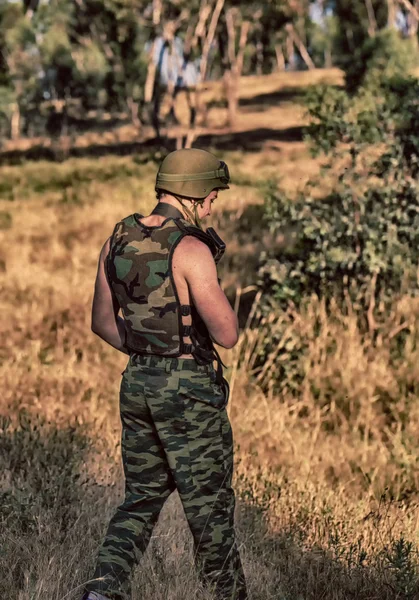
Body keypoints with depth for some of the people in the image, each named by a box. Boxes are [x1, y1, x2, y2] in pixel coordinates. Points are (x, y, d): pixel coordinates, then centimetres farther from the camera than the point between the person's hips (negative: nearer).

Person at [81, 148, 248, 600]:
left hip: (137, 384, 7)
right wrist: (210, 291, -2)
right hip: (190, 392, -7)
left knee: (141, 499, 17)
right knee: (209, 508, 8)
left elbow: (102, 322, 13)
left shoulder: (118, 240, 4)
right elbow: (227, 334, -20)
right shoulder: (191, 250, -19)